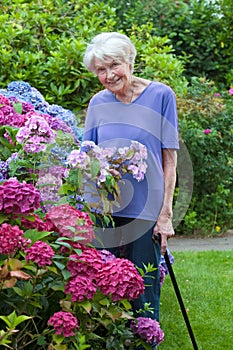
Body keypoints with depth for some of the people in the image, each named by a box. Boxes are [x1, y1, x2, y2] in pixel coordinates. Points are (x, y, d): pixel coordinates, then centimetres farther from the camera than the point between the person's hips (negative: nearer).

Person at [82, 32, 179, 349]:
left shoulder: (161, 96, -3)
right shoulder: (98, 103, 6)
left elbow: (170, 159, -2)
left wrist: (165, 214, -6)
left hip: (146, 212, -2)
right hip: (104, 211, 3)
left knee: (144, 294, 2)